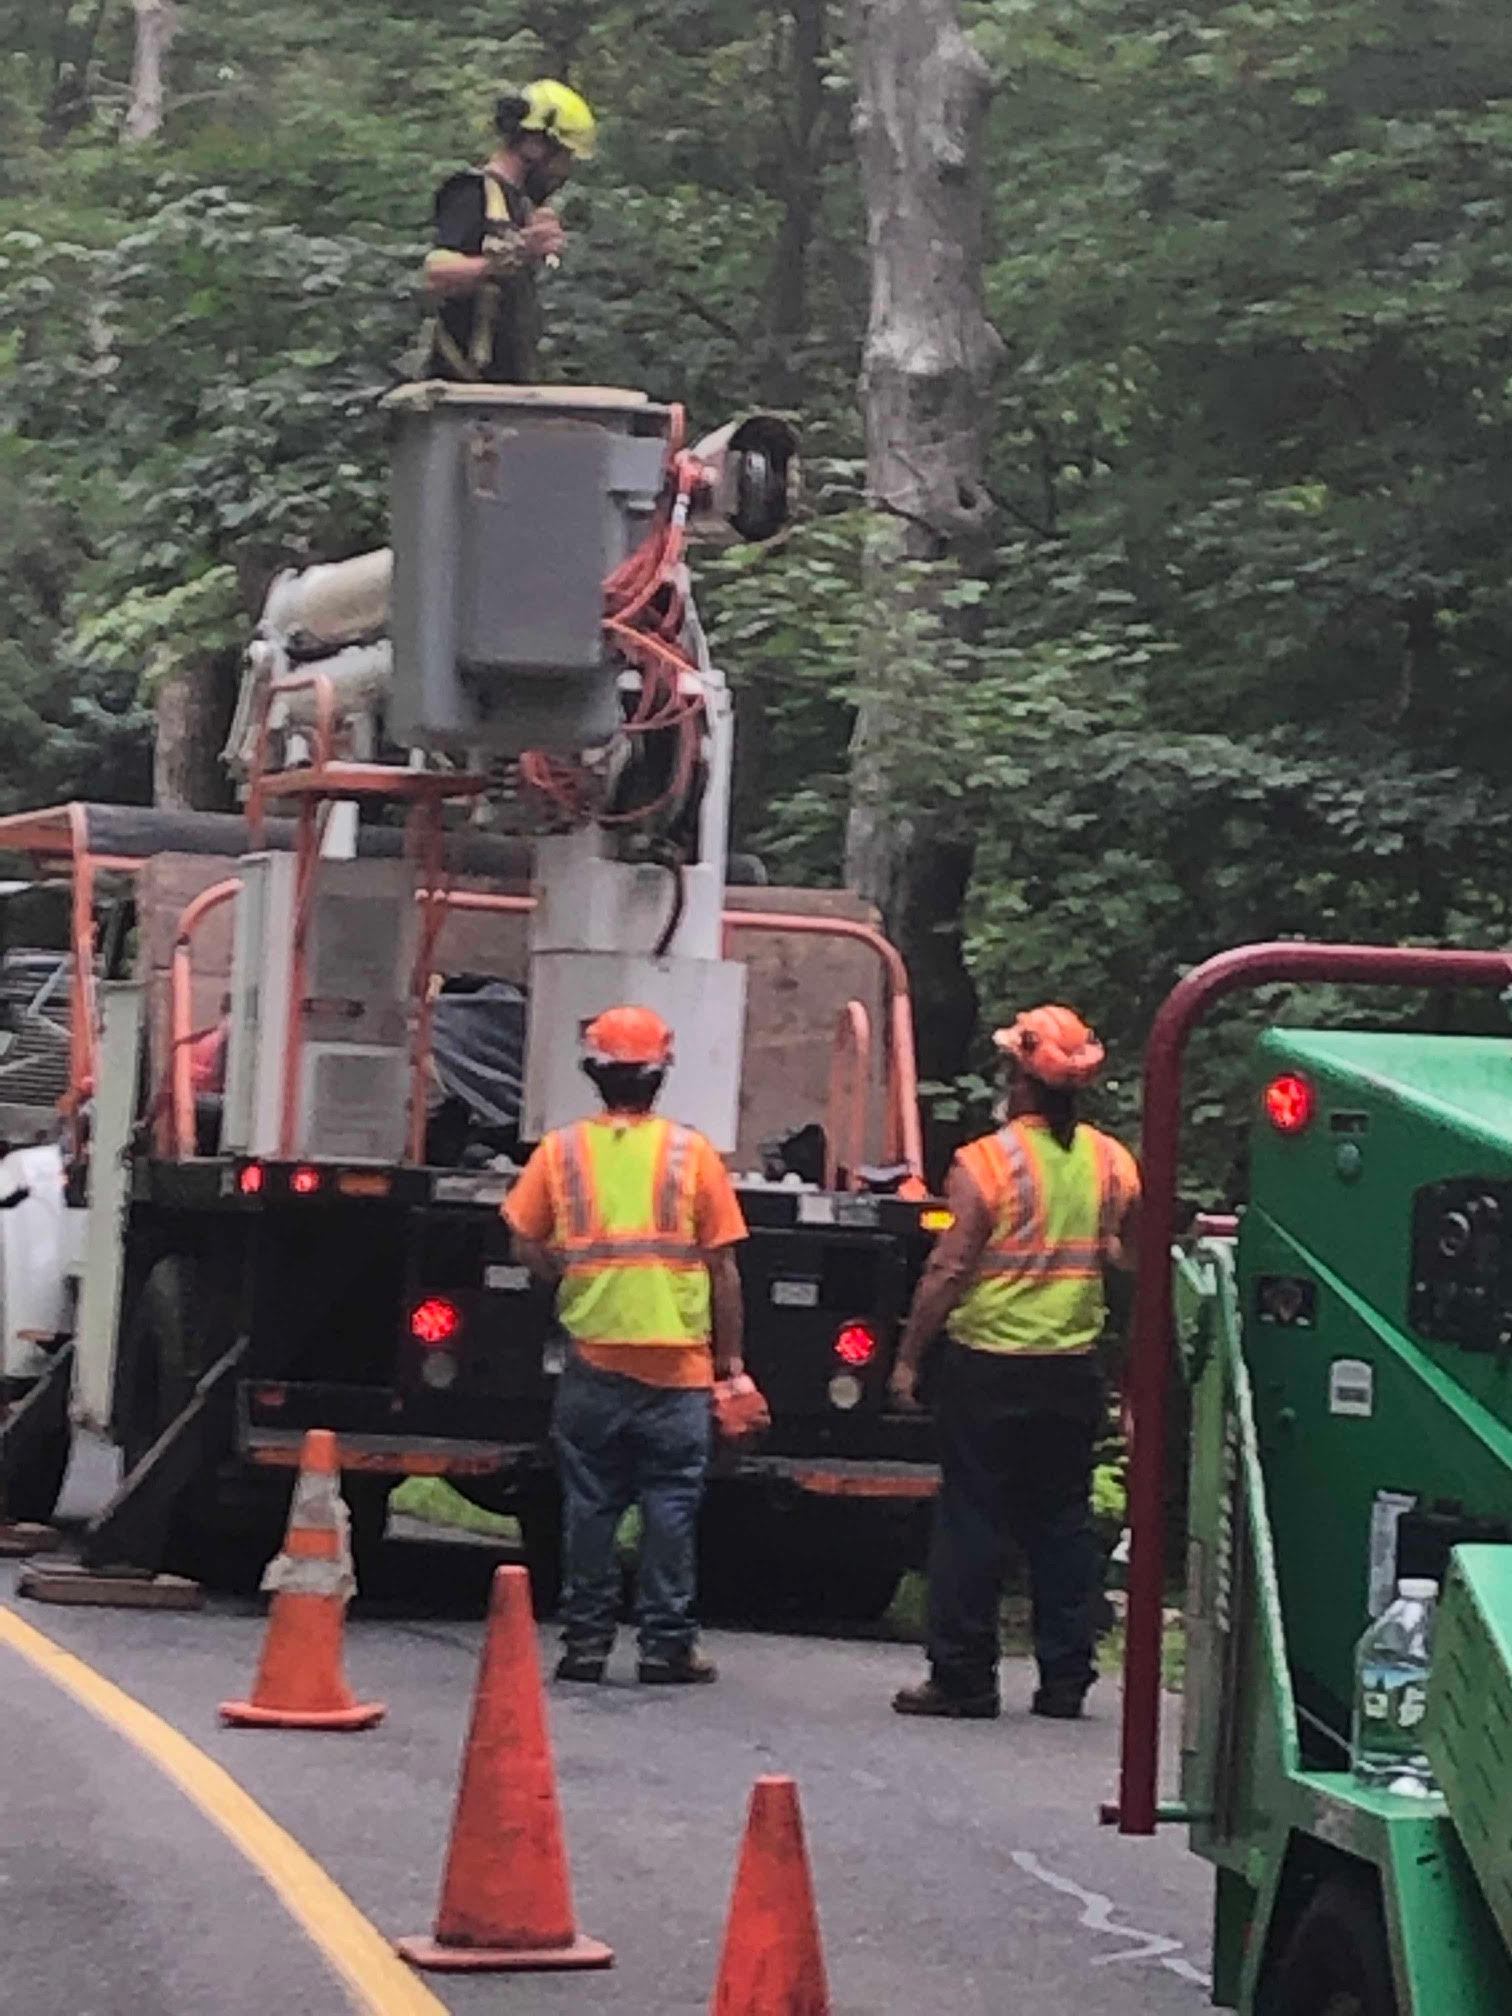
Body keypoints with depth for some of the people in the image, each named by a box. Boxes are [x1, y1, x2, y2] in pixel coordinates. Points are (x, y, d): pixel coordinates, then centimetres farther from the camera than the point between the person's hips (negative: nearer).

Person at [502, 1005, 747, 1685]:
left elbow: (527, 1245, 0)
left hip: (592, 1359, 1)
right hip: (677, 1363, -1)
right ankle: (666, 1643, 3)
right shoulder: (692, 1155, -2)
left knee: (589, 1505, 7)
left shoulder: (560, 1153, 1)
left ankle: (585, 1641, 8)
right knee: (670, 1504, 4)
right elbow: (722, 1267, 0)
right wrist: (729, 1356, 7)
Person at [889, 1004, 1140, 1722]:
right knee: (1061, 1520, 11)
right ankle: (1065, 1679, 12)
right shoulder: (1112, 1163, 2)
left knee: (971, 1520, 3)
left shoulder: (985, 1162, -12)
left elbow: (948, 1269, -13)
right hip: (1072, 1368, 4)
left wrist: (907, 1358, -6)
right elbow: (1132, 1256, 13)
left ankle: (963, 1678, 4)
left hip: (987, 1367, -4)